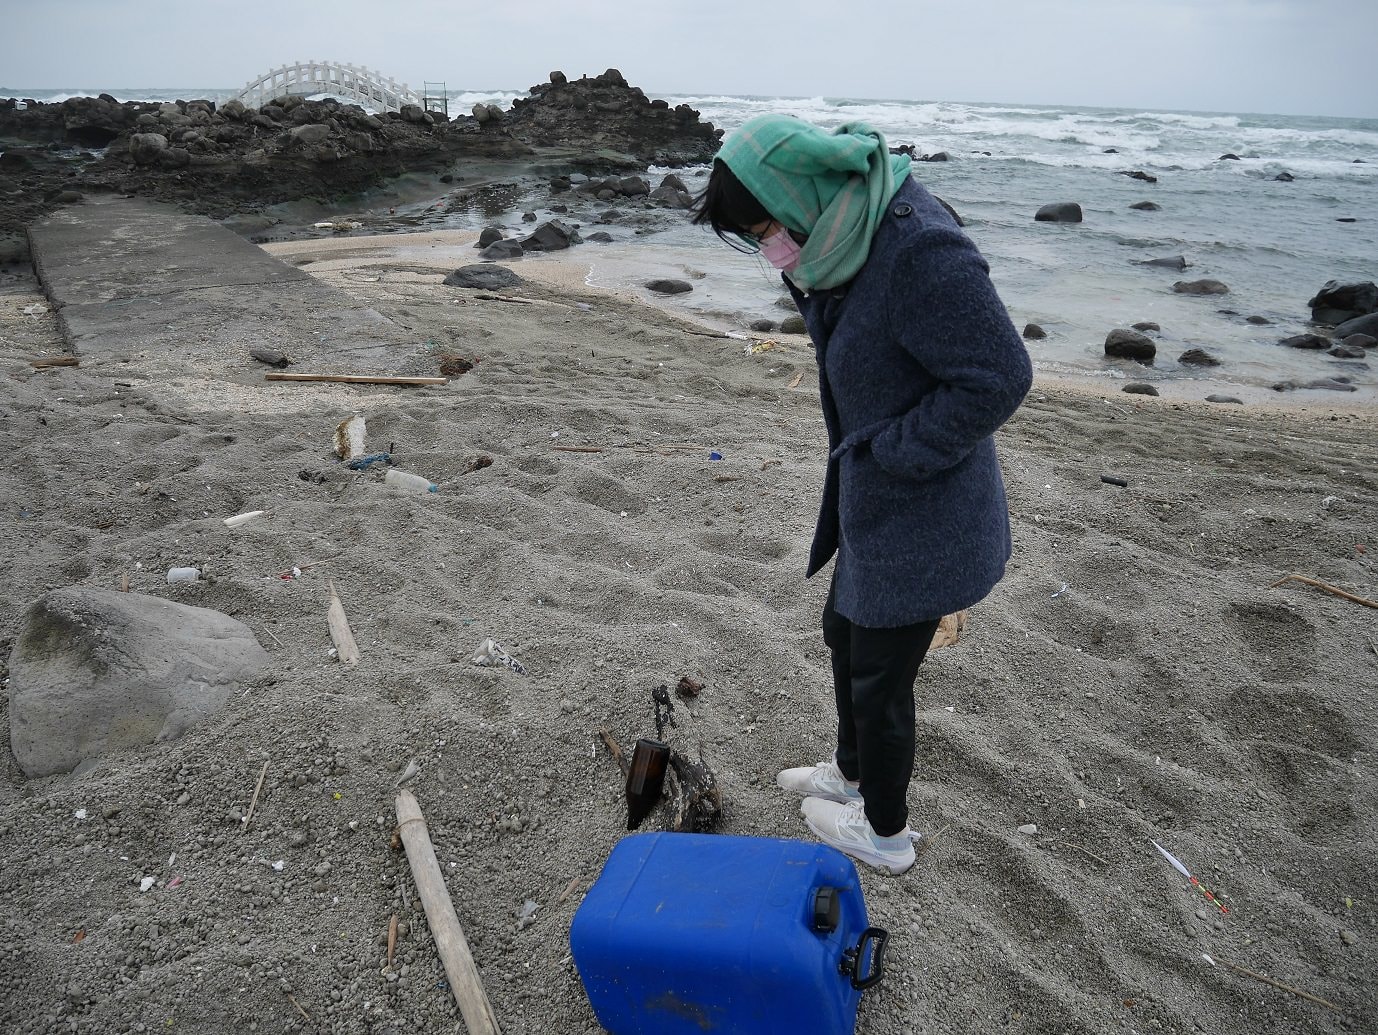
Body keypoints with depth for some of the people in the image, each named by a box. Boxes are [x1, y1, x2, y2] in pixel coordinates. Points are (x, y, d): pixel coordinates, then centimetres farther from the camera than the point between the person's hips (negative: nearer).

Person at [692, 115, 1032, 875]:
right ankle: (851, 773, 53)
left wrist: (889, 453, -21)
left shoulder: (921, 251, -28)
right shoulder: (850, 235, 2)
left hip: (921, 523, -10)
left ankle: (885, 834, 36)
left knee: (880, 677, 9)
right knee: (845, 637, 27)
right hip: (873, 504, 10)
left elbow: (998, 377, -27)